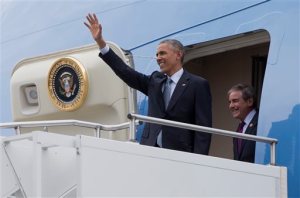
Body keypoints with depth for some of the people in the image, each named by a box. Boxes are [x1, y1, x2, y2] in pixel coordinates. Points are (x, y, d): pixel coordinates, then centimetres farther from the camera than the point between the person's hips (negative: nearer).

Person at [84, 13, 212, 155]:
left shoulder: (198, 85, 1)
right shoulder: (155, 81, 18)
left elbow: (203, 127, -4)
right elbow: (125, 71, 14)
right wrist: (100, 41, 9)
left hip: (179, 155, -5)